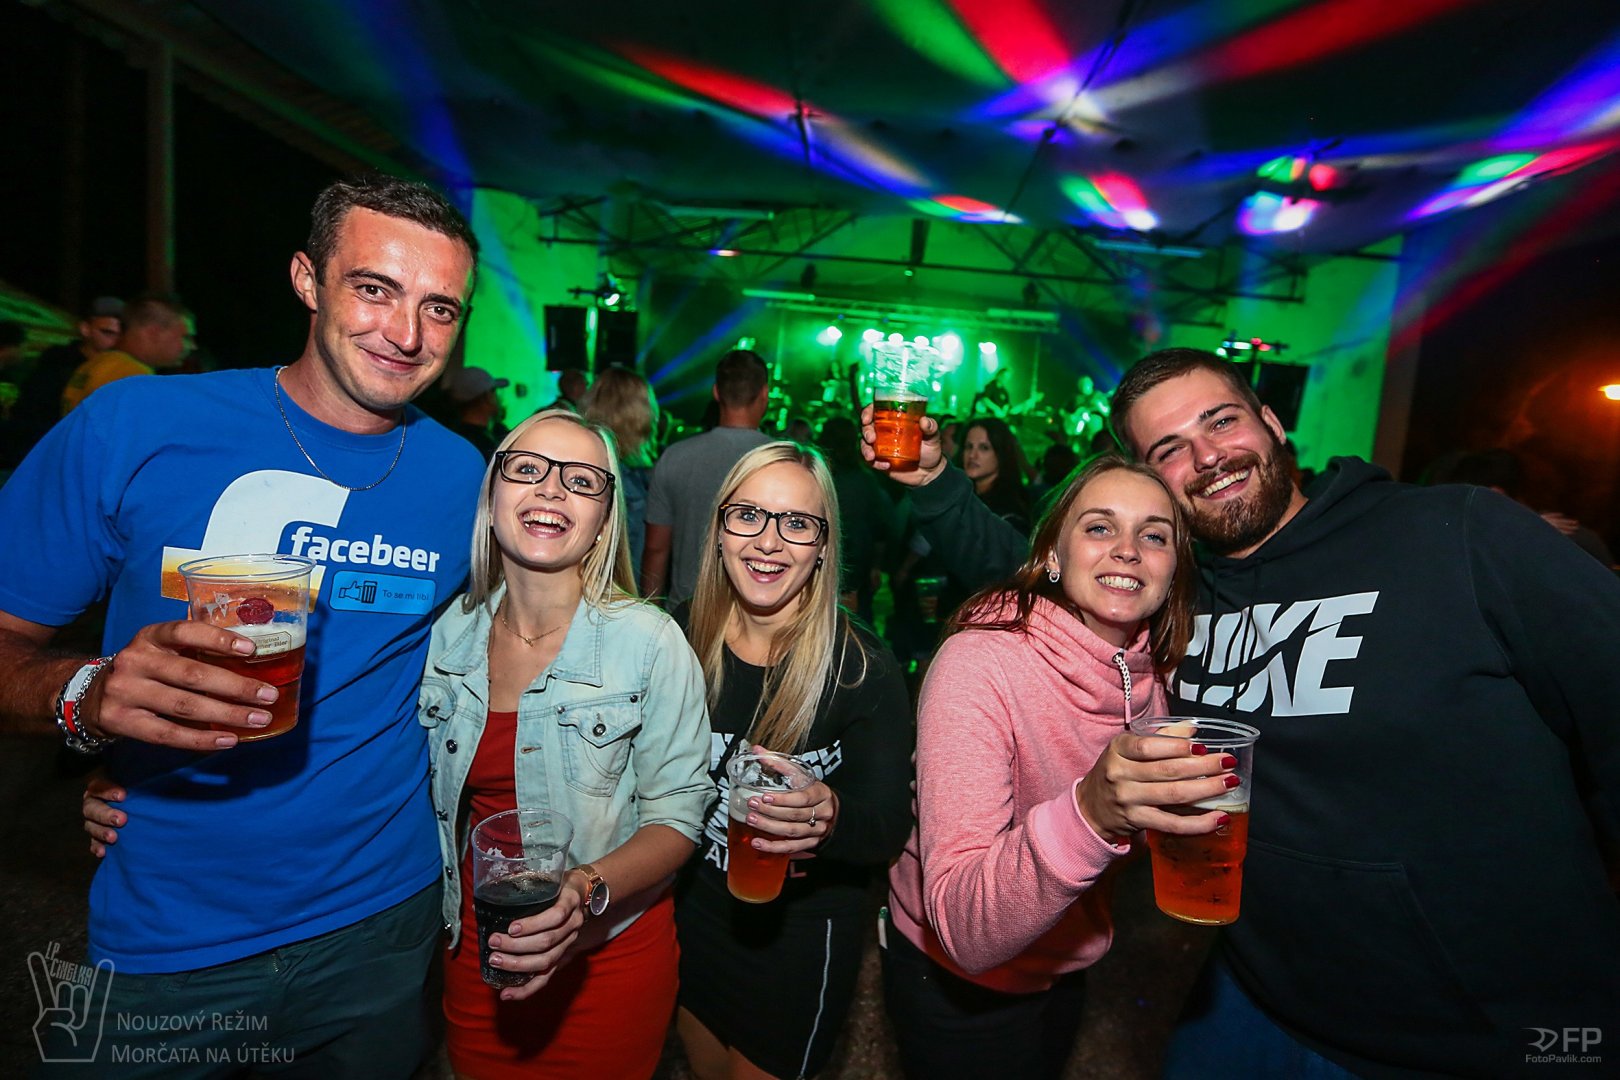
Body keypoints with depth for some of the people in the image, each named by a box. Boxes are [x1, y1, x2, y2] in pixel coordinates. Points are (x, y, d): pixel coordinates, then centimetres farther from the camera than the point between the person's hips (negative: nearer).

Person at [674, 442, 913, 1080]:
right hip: (692, 909, 4)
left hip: (802, 931, -4)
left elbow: (889, 828, -21)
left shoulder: (864, 670, -23)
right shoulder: (684, 637, -11)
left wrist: (828, 816, -41)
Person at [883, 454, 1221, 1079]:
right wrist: (1088, 813, -52)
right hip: (954, 982, -6)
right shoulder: (980, 662, -30)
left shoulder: (1152, 671, -10)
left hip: (1065, 968, 6)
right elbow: (965, 931, -37)